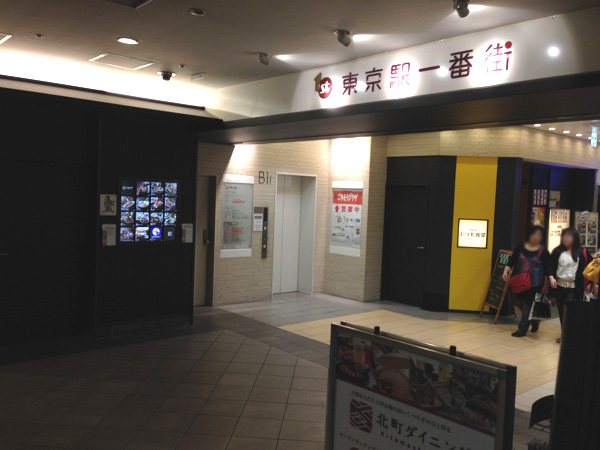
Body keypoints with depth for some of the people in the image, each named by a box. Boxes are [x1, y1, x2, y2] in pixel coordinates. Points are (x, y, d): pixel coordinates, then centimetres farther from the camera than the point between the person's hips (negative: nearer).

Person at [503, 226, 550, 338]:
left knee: (527, 307, -4)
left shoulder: (543, 252, -4)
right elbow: (511, 262, 6)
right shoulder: (520, 248, 4)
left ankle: (522, 329, 6)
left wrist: (545, 286, -2)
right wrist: (506, 271, -10)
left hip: (534, 286, -4)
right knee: (521, 305, 13)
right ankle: (535, 323, 36)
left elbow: (547, 271, -1)